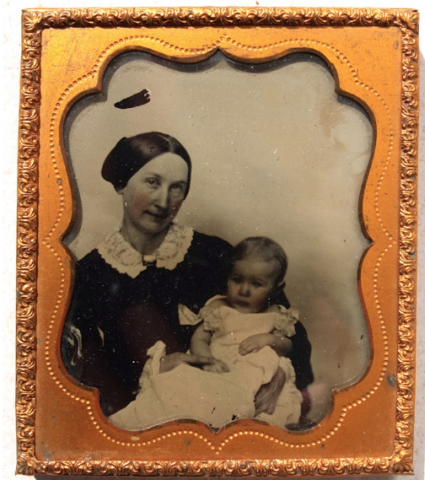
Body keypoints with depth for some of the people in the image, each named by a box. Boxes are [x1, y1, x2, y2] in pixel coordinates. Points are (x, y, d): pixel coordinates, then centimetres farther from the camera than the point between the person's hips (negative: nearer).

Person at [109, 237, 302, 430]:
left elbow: (286, 347, 14)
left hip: (259, 376, 0)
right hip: (218, 374, 0)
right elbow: (198, 339, 9)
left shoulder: (276, 317, 16)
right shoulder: (218, 310, 15)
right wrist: (210, 359, -13)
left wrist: (269, 339, -9)